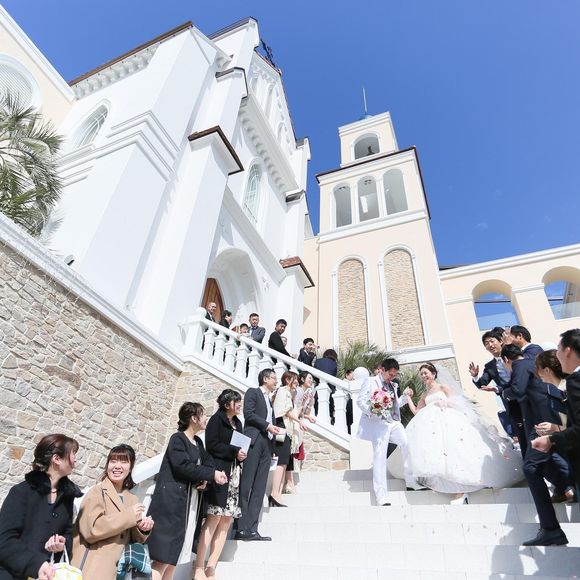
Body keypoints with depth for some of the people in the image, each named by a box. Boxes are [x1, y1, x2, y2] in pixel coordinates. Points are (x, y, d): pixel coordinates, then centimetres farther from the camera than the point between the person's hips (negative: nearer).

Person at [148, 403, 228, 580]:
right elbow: (183, 466, -23)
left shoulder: (198, 442, 14)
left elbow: (207, 462, 10)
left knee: (175, 553, 13)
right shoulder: (177, 439, -11)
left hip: (190, 502, 8)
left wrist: (205, 479, -11)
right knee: (164, 555, -8)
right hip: (172, 500, -8)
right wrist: (212, 474, -20)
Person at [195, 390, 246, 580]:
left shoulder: (237, 423, 18)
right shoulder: (216, 420, -3)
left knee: (226, 521, 5)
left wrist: (242, 454, 3)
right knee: (214, 519, -8)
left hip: (235, 475, 7)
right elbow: (211, 445, -12)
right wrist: (234, 451, -13)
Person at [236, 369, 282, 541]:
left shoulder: (269, 400, 27)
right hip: (253, 440, -7)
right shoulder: (253, 392, 5)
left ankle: (252, 529, 2)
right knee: (246, 485, -7)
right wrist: (267, 425, -11)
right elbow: (248, 413, -9)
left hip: (266, 444, 7)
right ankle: (241, 529, -4)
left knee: (259, 488, 2)